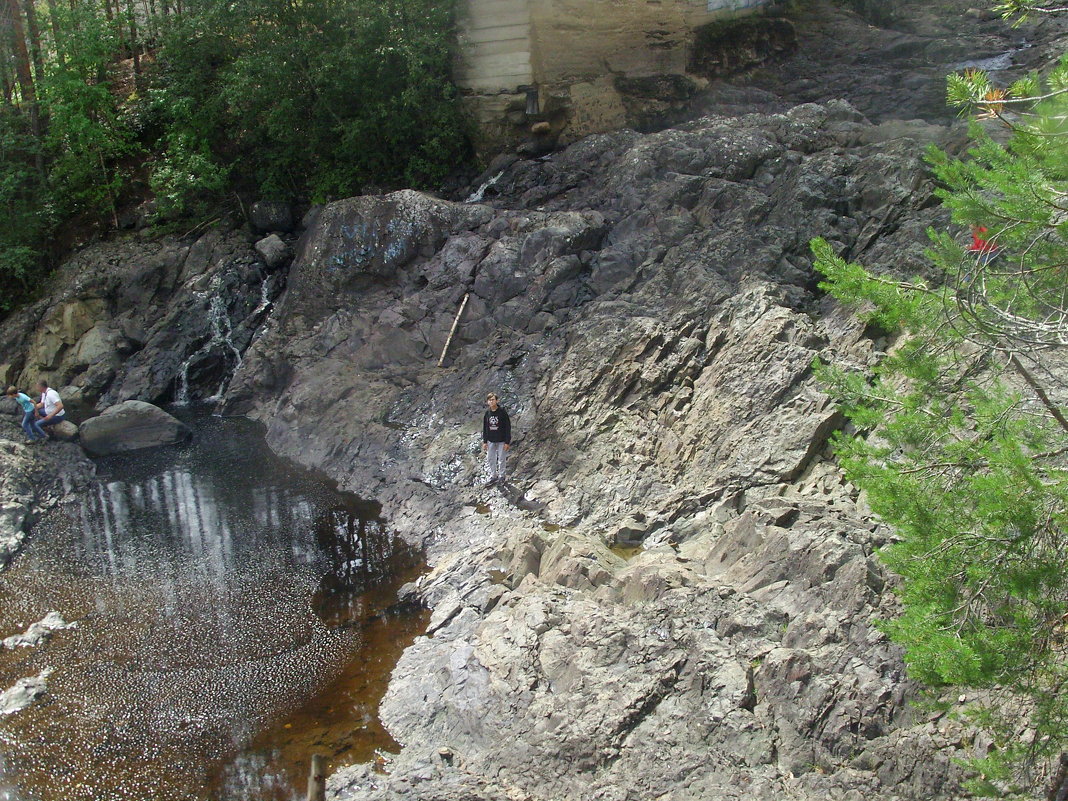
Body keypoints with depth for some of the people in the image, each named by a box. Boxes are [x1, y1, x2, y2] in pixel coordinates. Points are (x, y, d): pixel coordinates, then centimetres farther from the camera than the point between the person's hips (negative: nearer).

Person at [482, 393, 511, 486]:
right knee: (490, 459, 10)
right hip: (491, 441, 4)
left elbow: (508, 427, -11)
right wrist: (484, 442, 6)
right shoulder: (487, 413, 0)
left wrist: (507, 442, -13)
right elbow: (484, 428, 8)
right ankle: (493, 476, 25)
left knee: (501, 459, 7)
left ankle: (502, 476, 24)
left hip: (501, 441, -4)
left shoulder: (502, 412, -13)